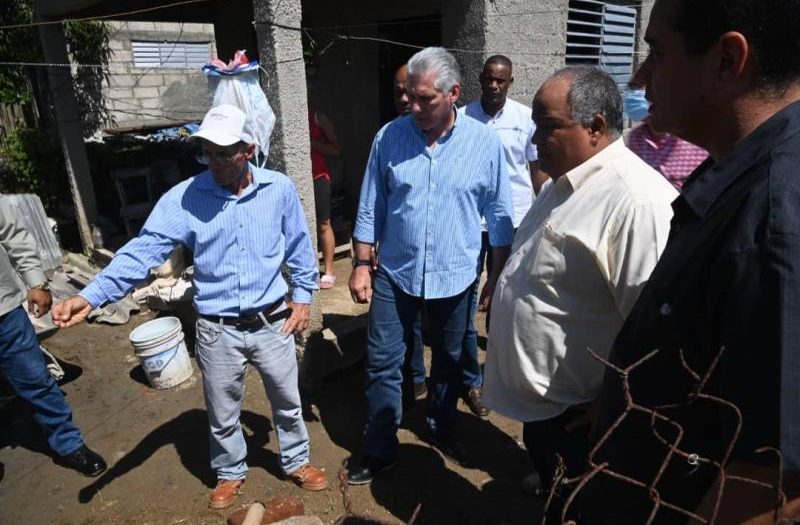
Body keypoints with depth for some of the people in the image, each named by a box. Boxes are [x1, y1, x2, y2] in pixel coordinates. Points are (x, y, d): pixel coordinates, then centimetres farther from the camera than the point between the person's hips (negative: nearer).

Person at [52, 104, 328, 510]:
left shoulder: (279, 189, -8)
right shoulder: (185, 197, -11)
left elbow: (298, 248, 3)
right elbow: (144, 249, -16)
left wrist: (303, 296, 3)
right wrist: (91, 296, -26)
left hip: (271, 322, 1)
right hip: (217, 330, 0)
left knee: (287, 402, 20)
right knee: (223, 414, 19)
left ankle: (296, 462, 46)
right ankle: (230, 473, 47)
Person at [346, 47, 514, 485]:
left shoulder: (485, 143, -7)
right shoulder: (389, 137, -6)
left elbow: (499, 216, -1)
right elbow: (370, 208, 0)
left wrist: (498, 275, 1)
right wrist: (361, 264, 0)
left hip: (455, 277, 0)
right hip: (395, 273, 0)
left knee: (448, 361, 19)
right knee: (382, 362, 7)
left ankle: (442, 429, 44)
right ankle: (379, 449, 27)